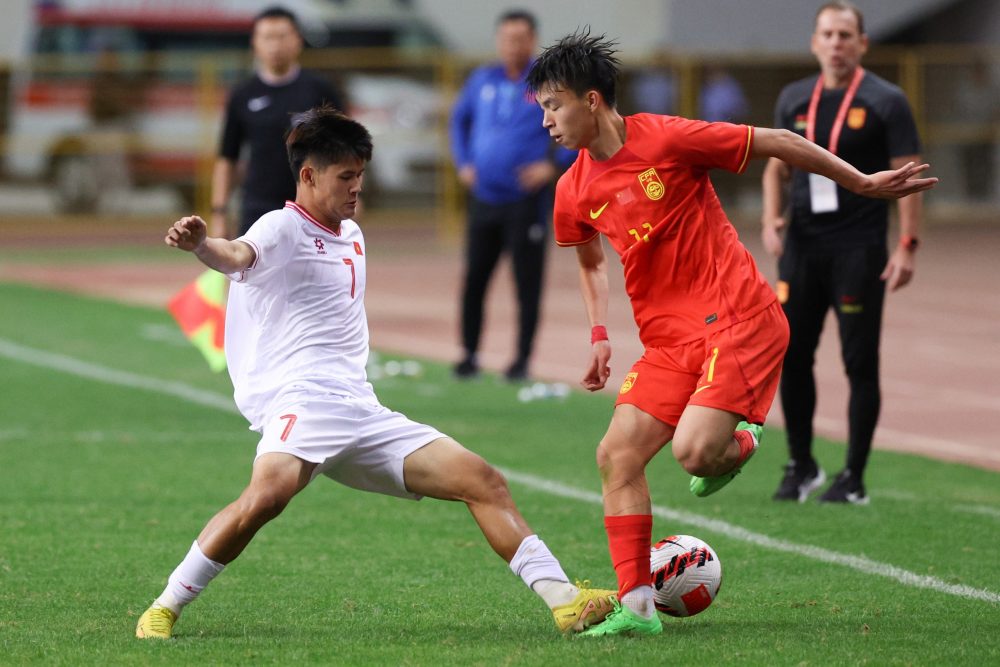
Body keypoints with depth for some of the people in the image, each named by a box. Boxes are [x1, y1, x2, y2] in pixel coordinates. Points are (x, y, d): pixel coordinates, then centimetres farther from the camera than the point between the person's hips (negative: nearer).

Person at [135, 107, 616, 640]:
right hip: (301, 397, -8)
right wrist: (202, 245, -48)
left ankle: (563, 600, 5)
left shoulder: (352, 236, 23)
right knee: (269, 492, -37)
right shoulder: (283, 228, -3)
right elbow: (238, 256, -28)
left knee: (483, 481, 3)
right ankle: (164, 609, -24)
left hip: (362, 412, 8)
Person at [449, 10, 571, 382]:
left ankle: (523, 360, 5)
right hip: (484, 196, 4)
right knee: (474, 280, 5)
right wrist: (463, 163, 12)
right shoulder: (482, 81, 9)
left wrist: (554, 165, -11)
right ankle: (470, 355, 16)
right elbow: (459, 120, 24)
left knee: (527, 283, -2)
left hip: (526, 199, -4)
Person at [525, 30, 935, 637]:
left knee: (692, 450, -23)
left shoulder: (667, 140, -13)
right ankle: (636, 607, -2)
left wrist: (864, 183, 0)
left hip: (739, 319, -6)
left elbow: (777, 143, -5)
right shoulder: (574, 192, 6)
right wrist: (599, 334, 15)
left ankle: (738, 444, 14)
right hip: (668, 338, 6)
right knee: (617, 455, -8)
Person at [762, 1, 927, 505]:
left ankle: (853, 481, 5)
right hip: (802, 245, 4)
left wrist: (907, 245, -13)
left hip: (858, 250, -4)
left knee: (860, 364, -2)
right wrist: (771, 219, 2)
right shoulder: (794, 100, 11)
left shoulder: (885, 102, -3)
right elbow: (778, 166, 19)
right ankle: (800, 467, 17)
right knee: (790, 355, 3)